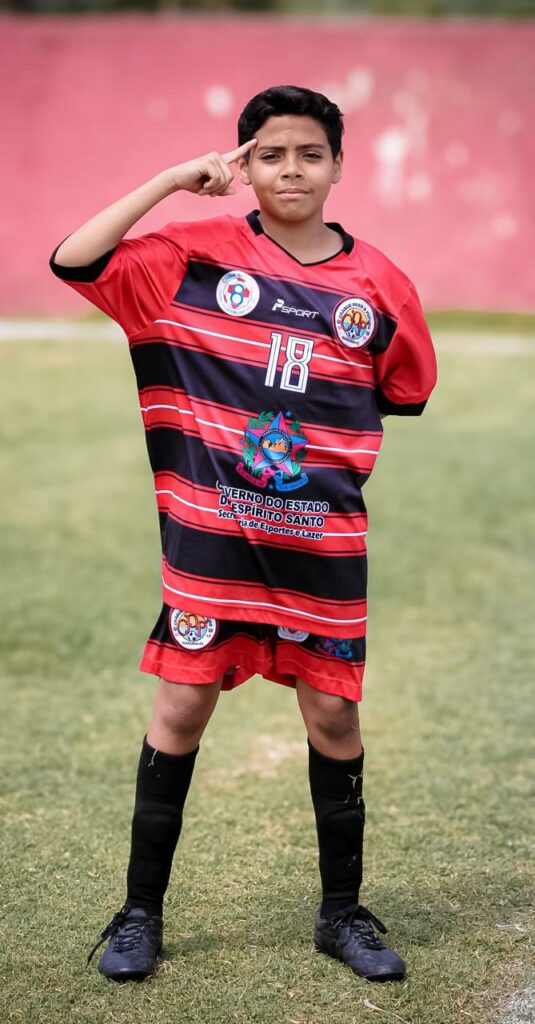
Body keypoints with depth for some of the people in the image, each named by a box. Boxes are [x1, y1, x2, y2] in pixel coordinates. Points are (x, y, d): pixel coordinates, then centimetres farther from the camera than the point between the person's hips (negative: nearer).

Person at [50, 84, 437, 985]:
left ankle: (342, 911, 23)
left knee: (334, 715, 7)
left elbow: (409, 400, 14)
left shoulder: (380, 284, 2)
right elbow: (75, 262, -12)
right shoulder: (195, 256, -2)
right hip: (210, 532, -1)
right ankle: (141, 911, 17)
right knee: (182, 708, 4)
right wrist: (173, 180, -12)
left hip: (325, 542, 2)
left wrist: (348, 462, 3)